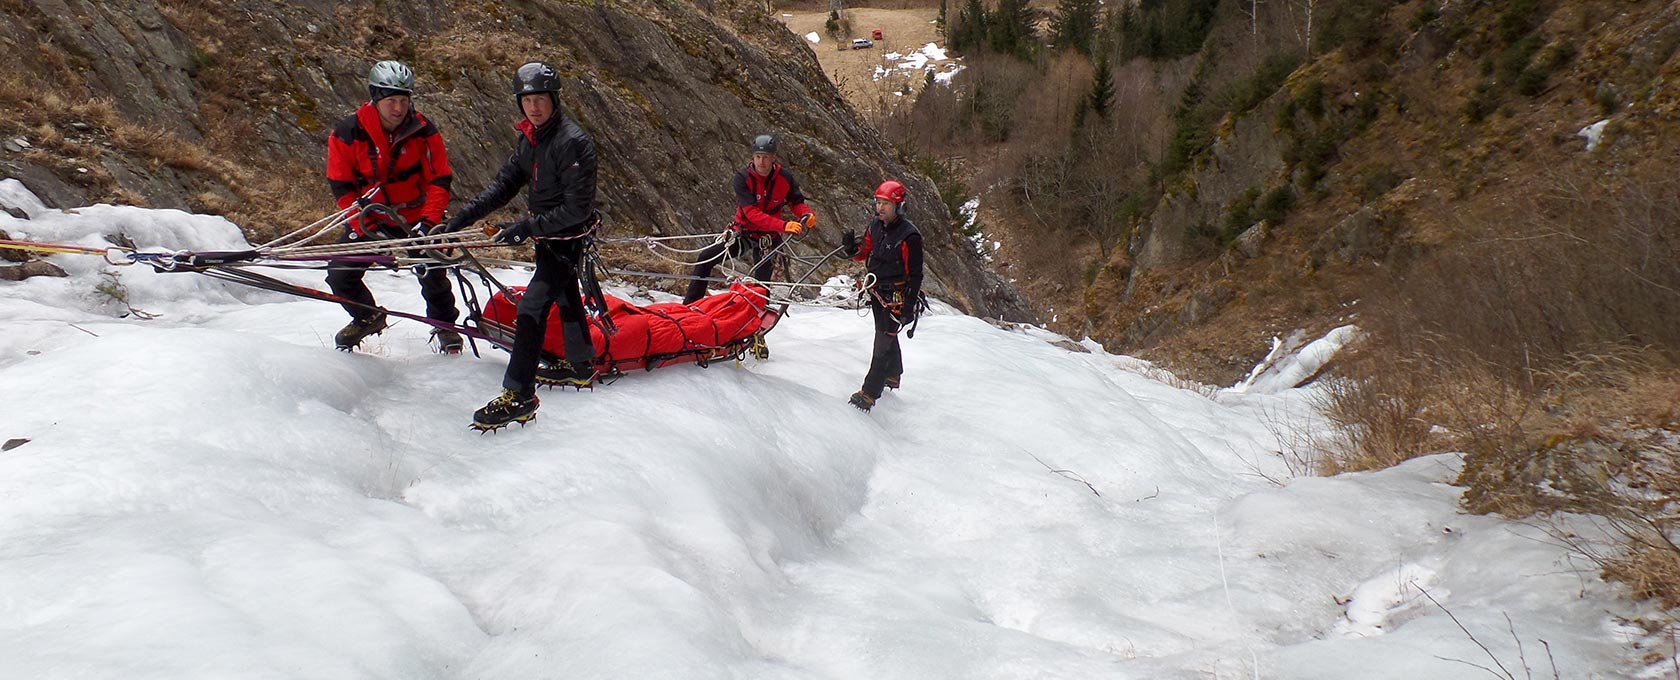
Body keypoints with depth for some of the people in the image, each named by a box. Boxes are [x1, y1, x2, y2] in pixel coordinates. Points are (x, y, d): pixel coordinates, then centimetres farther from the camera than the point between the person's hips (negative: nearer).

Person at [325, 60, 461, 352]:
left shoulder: (423, 131, -12)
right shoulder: (347, 133, -14)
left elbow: (439, 180, -9)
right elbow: (341, 186, -9)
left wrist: (428, 221, -22)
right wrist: (366, 225, -19)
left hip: (415, 217, -1)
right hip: (368, 219, 1)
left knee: (433, 276, -6)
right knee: (340, 276, -2)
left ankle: (445, 326, 23)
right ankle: (368, 317, 28)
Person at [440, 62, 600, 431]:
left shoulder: (573, 142, -25)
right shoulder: (529, 138, 3)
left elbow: (577, 208, -26)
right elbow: (505, 183, 7)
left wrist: (527, 228, -28)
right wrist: (463, 217, -3)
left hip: (568, 238, -10)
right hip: (546, 234, 10)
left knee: (531, 307, -15)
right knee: (565, 297, 24)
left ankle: (519, 397, -12)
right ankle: (581, 367, 44)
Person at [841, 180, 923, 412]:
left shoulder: (909, 236, -20)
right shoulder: (876, 227, 1)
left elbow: (915, 275, -16)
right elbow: (864, 254, 12)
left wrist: (909, 307, -18)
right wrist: (851, 248, -11)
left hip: (896, 297, -8)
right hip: (877, 292, 8)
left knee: (883, 341, -8)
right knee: (887, 335, 24)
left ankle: (869, 393, -6)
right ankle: (893, 375, 45)